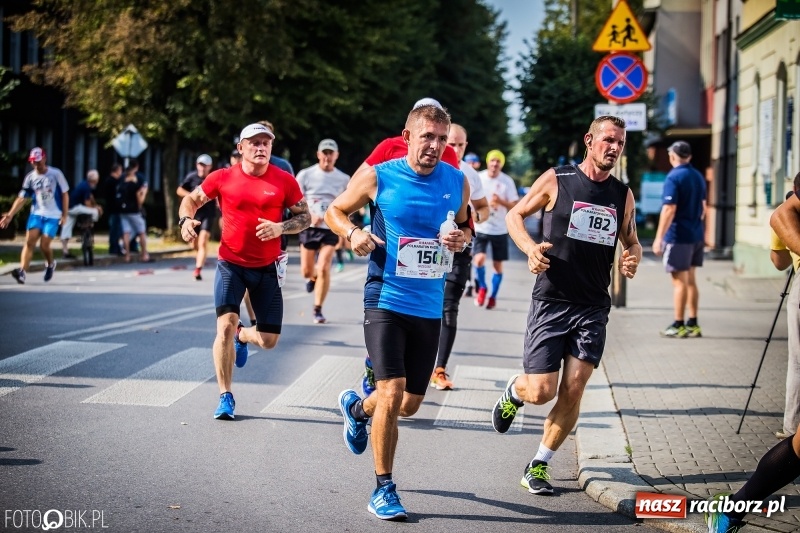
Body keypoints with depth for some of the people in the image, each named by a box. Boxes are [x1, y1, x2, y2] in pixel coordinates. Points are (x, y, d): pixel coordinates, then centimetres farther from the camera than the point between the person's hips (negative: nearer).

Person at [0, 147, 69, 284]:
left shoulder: (56, 174, -6)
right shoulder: (30, 177, 2)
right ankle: (22, 271, -21)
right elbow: (22, 198, 2)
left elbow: (65, 194, 1)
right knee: (29, 241, -13)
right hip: (36, 214, 3)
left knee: (44, 245, -8)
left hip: (53, 216, -3)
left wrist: (64, 215, -3)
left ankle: (51, 264, 23)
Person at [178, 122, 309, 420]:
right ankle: (225, 397, -3)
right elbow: (191, 199, 8)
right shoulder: (223, 178, -4)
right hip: (231, 264, -1)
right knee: (225, 325, -16)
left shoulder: (284, 181, -4)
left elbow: (305, 216, 0)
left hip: (267, 268, 1)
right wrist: (186, 220, -13)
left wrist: (280, 228, -19)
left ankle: (241, 336, 43)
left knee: (269, 340, 4)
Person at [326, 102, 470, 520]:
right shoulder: (377, 176, -6)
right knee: (393, 394, -15)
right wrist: (351, 232, -14)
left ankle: (357, 408, 47)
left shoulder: (457, 182, 4)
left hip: (429, 308, 4)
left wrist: (463, 238, -3)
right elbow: (335, 211, 7)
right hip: (386, 301, -4)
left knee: (410, 405, 13)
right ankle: (384, 489, 1)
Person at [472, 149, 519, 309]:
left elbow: (515, 206, -6)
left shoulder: (507, 181, -5)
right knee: (479, 259, -18)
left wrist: (500, 201, -22)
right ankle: (482, 287, 9)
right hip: (481, 228, 0)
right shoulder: (478, 178, -3)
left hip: (500, 229, 1)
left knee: (498, 265, 6)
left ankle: (493, 296, 24)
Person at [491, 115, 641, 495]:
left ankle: (539, 466, 13)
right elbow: (515, 215, 6)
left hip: (593, 308, 3)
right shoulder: (556, 180, -3)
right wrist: (530, 248, -12)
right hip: (551, 302, -3)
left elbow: (631, 240, 21)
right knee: (541, 391, -7)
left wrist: (633, 259, -3)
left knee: (572, 394, -3)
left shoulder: (623, 195, 7)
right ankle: (514, 391, 30)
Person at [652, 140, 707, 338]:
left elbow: (669, 210, -19)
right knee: (690, 279, 13)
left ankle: (678, 326, -1)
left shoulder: (674, 178, -14)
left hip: (679, 236, -8)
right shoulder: (698, 176, 11)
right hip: (697, 236, 8)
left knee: (679, 280, -3)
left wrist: (658, 238, -17)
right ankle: (693, 325, 16)